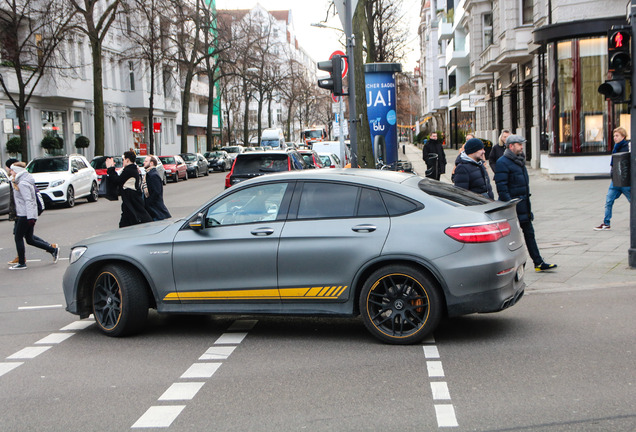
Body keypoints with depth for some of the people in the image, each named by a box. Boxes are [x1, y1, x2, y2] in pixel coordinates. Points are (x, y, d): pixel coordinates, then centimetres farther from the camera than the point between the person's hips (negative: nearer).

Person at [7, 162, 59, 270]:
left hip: (25, 215, -10)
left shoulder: (23, 184, -16)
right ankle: (53, 249, 12)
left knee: (18, 238, 0)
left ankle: (21, 263, 6)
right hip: (27, 215, 10)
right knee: (30, 239, 14)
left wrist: (30, 217, -26)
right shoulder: (22, 181, 16)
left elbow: (28, 200, -22)